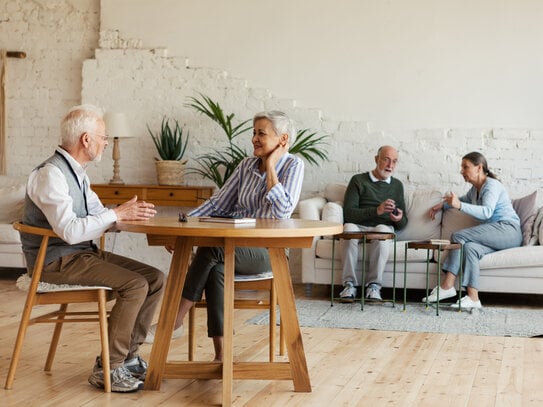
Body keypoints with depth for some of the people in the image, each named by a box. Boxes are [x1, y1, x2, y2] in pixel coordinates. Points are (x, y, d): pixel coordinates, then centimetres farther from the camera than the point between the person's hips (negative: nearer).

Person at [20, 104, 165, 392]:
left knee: (155, 279, -1)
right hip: (57, 260, -9)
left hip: (84, 252, 9)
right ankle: (108, 369, -13)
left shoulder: (76, 172, 11)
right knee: (135, 285, -23)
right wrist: (118, 214, -25)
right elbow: (69, 231, -29)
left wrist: (131, 213, -4)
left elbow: (99, 217, 16)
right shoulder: (51, 174, -20)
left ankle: (127, 355, 6)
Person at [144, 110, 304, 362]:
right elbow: (218, 203, 10)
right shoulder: (247, 165, 13)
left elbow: (282, 212, -17)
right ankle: (220, 354, -29)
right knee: (215, 268, -30)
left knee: (210, 248, -30)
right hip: (237, 248, 5)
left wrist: (270, 167, -13)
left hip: (267, 251, -4)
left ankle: (174, 322, -21)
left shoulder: (292, 166, -3)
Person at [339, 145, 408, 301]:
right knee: (349, 228, -37)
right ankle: (349, 284, -32)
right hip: (359, 226, -1)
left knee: (382, 230, -36)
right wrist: (377, 210, -15)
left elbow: (403, 223, 20)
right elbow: (348, 214, -4)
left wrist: (399, 219, -6)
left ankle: (374, 286, -34)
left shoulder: (397, 185, 21)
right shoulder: (358, 180, 10)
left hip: (384, 228, 1)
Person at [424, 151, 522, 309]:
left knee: (459, 236, -21)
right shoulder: (475, 189, 20)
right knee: (469, 247, -23)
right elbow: (465, 199, 46)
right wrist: (443, 205, 32)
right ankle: (473, 298, -33)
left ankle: (447, 287, -23)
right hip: (495, 235, 8)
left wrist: (459, 205, -38)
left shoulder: (492, 185, -8)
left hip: (508, 230, -8)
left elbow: (486, 212, -26)